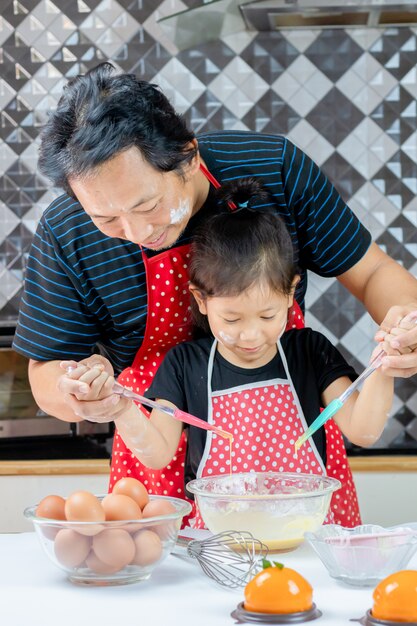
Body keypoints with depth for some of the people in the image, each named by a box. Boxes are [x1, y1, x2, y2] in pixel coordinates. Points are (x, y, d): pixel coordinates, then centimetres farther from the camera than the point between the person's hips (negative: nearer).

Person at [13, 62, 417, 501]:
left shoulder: (276, 168, -14)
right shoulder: (65, 235, -14)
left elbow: (370, 272, -3)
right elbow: (46, 376, -3)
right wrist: (75, 393, -26)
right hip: (164, 468, -1)